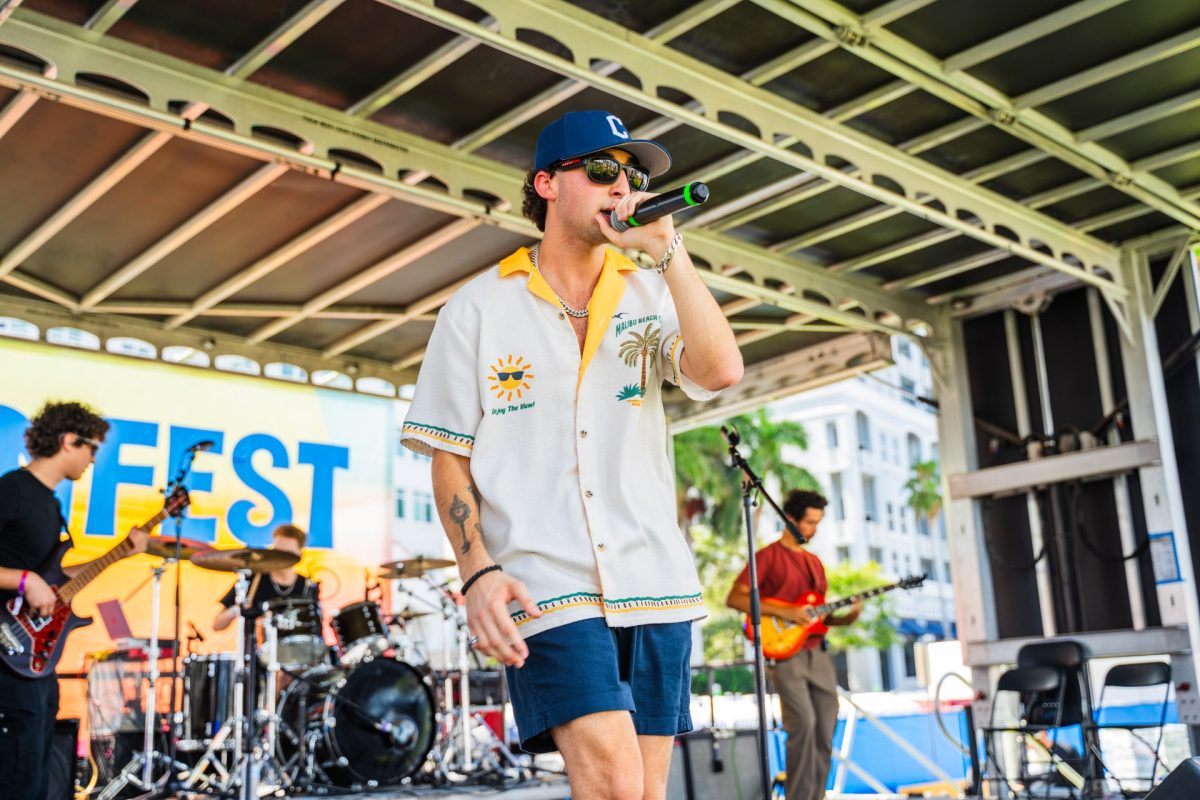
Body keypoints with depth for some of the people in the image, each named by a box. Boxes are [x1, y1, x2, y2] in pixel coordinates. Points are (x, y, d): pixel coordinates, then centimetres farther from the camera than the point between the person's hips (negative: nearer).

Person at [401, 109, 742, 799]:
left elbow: (721, 370, -8)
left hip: (654, 581, 3)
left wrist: (666, 249, -7)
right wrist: (478, 570, -9)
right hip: (545, 583, -3)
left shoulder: (652, 295, 12)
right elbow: (450, 457, 4)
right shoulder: (480, 308, 6)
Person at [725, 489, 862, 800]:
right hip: (785, 651, -7)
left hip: (817, 653, 7)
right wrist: (784, 612, -17)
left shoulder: (814, 562, 20)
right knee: (803, 722, -18)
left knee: (825, 732, 4)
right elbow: (734, 598, -11)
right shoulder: (769, 556, -2)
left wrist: (846, 617, 1)